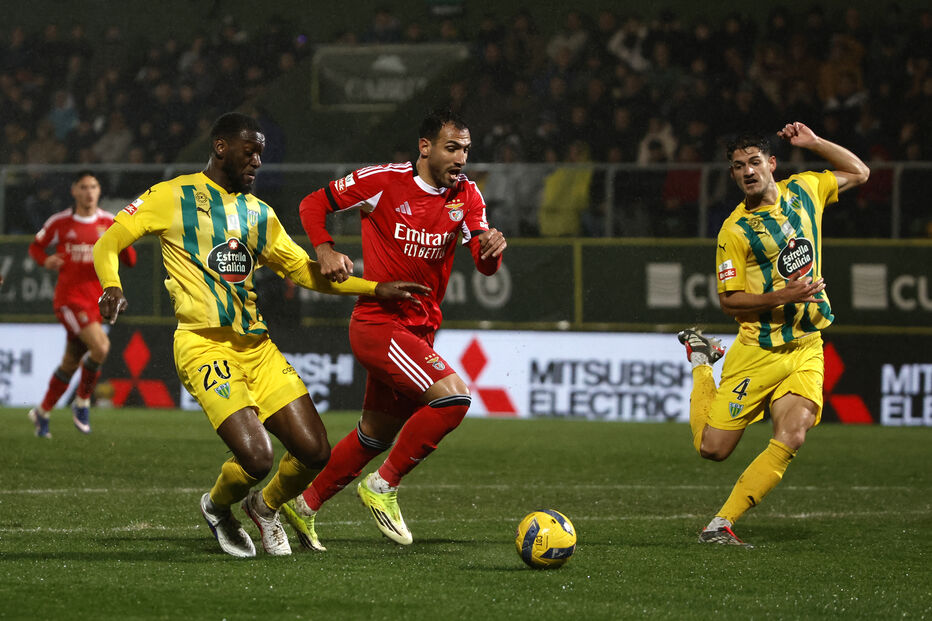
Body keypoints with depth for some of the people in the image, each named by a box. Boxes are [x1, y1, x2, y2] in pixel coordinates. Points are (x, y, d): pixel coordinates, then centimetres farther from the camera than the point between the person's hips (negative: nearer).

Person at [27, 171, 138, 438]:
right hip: (69, 298, -4)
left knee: (71, 363, 10)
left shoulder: (109, 223, 4)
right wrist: (46, 261, -8)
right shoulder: (60, 222, -1)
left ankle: (42, 413, 29)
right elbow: (35, 246, 14)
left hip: (95, 300, 4)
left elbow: (130, 261, 2)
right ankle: (82, 403, -2)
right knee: (100, 346, -23)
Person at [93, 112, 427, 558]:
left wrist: (375, 289, 19)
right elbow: (108, 243, 2)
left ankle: (265, 506, 29)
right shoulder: (173, 197, 2)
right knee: (256, 457, -20)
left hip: (257, 346, 6)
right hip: (205, 345, -6)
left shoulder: (258, 213, 20)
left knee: (314, 451, -3)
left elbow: (303, 269, 26)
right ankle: (217, 508, 15)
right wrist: (112, 287, -19)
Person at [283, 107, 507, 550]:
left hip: (421, 330, 7)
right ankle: (383, 487, -11)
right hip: (377, 324, -7)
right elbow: (313, 204, -1)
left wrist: (491, 250, -28)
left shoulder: (466, 197, 2)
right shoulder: (383, 181, -11)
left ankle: (304, 505, 35)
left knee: (376, 435, 17)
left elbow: (485, 267, -5)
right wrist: (325, 251, -18)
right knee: (454, 395, -24)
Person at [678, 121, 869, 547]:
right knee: (712, 448, 0)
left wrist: (813, 143, 10)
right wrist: (784, 295, -22)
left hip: (807, 348, 4)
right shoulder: (735, 230, -10)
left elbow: (858, 173, 23)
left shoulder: (803, 190, 6)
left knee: (791, 439, -18)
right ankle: (700, 359, 30)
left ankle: (720, 525, -9)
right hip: (758, 350, -4)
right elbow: (730, 302, -9)